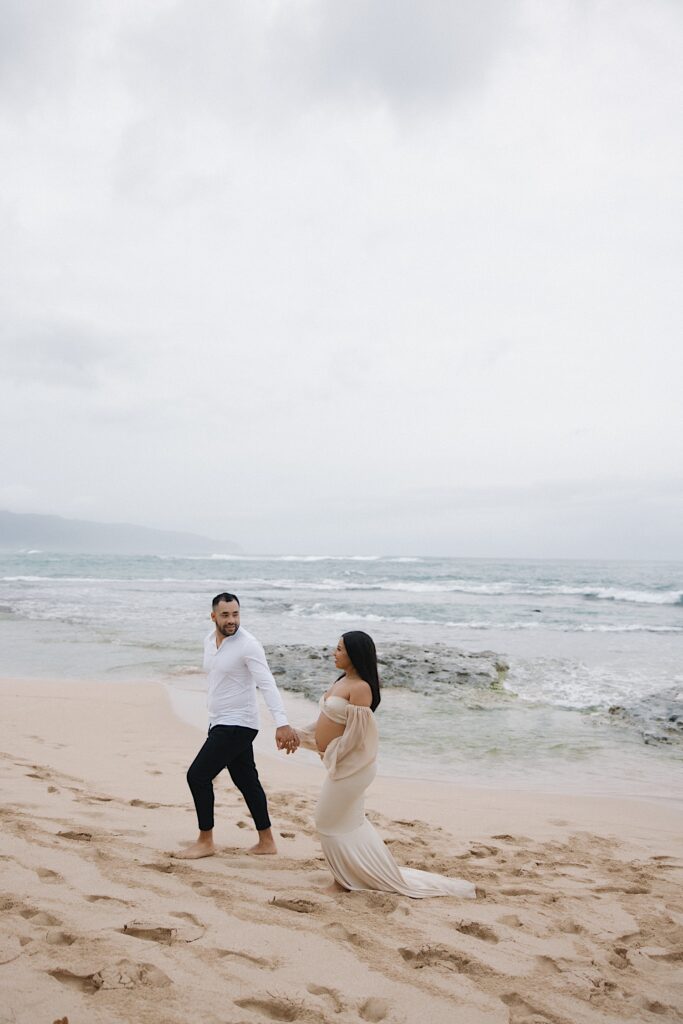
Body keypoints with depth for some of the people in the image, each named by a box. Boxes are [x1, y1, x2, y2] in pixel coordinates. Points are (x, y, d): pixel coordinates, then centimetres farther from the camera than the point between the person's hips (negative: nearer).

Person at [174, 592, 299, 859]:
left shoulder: (248, 645, -19)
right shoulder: (210, 641, 6)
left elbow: (267, 684, -27)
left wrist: (282, 723, -36)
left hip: (237, 725, -8)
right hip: (220, 723, 8)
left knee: (198, 775, -7)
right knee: (246, 780, 13)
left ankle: (205, 841, 9)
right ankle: (266, 841, 24)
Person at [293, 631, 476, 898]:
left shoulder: (360, 688, -23)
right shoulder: (344, 680, 7)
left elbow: (355, 733, -24)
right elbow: (327, 720, 16)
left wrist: (330, 755, -12)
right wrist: (298, 735, 14)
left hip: (350, 765, -9)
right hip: (341, 764, 9)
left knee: (331, 823, 3)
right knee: (349, 822, 19)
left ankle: (343, 880, 18)